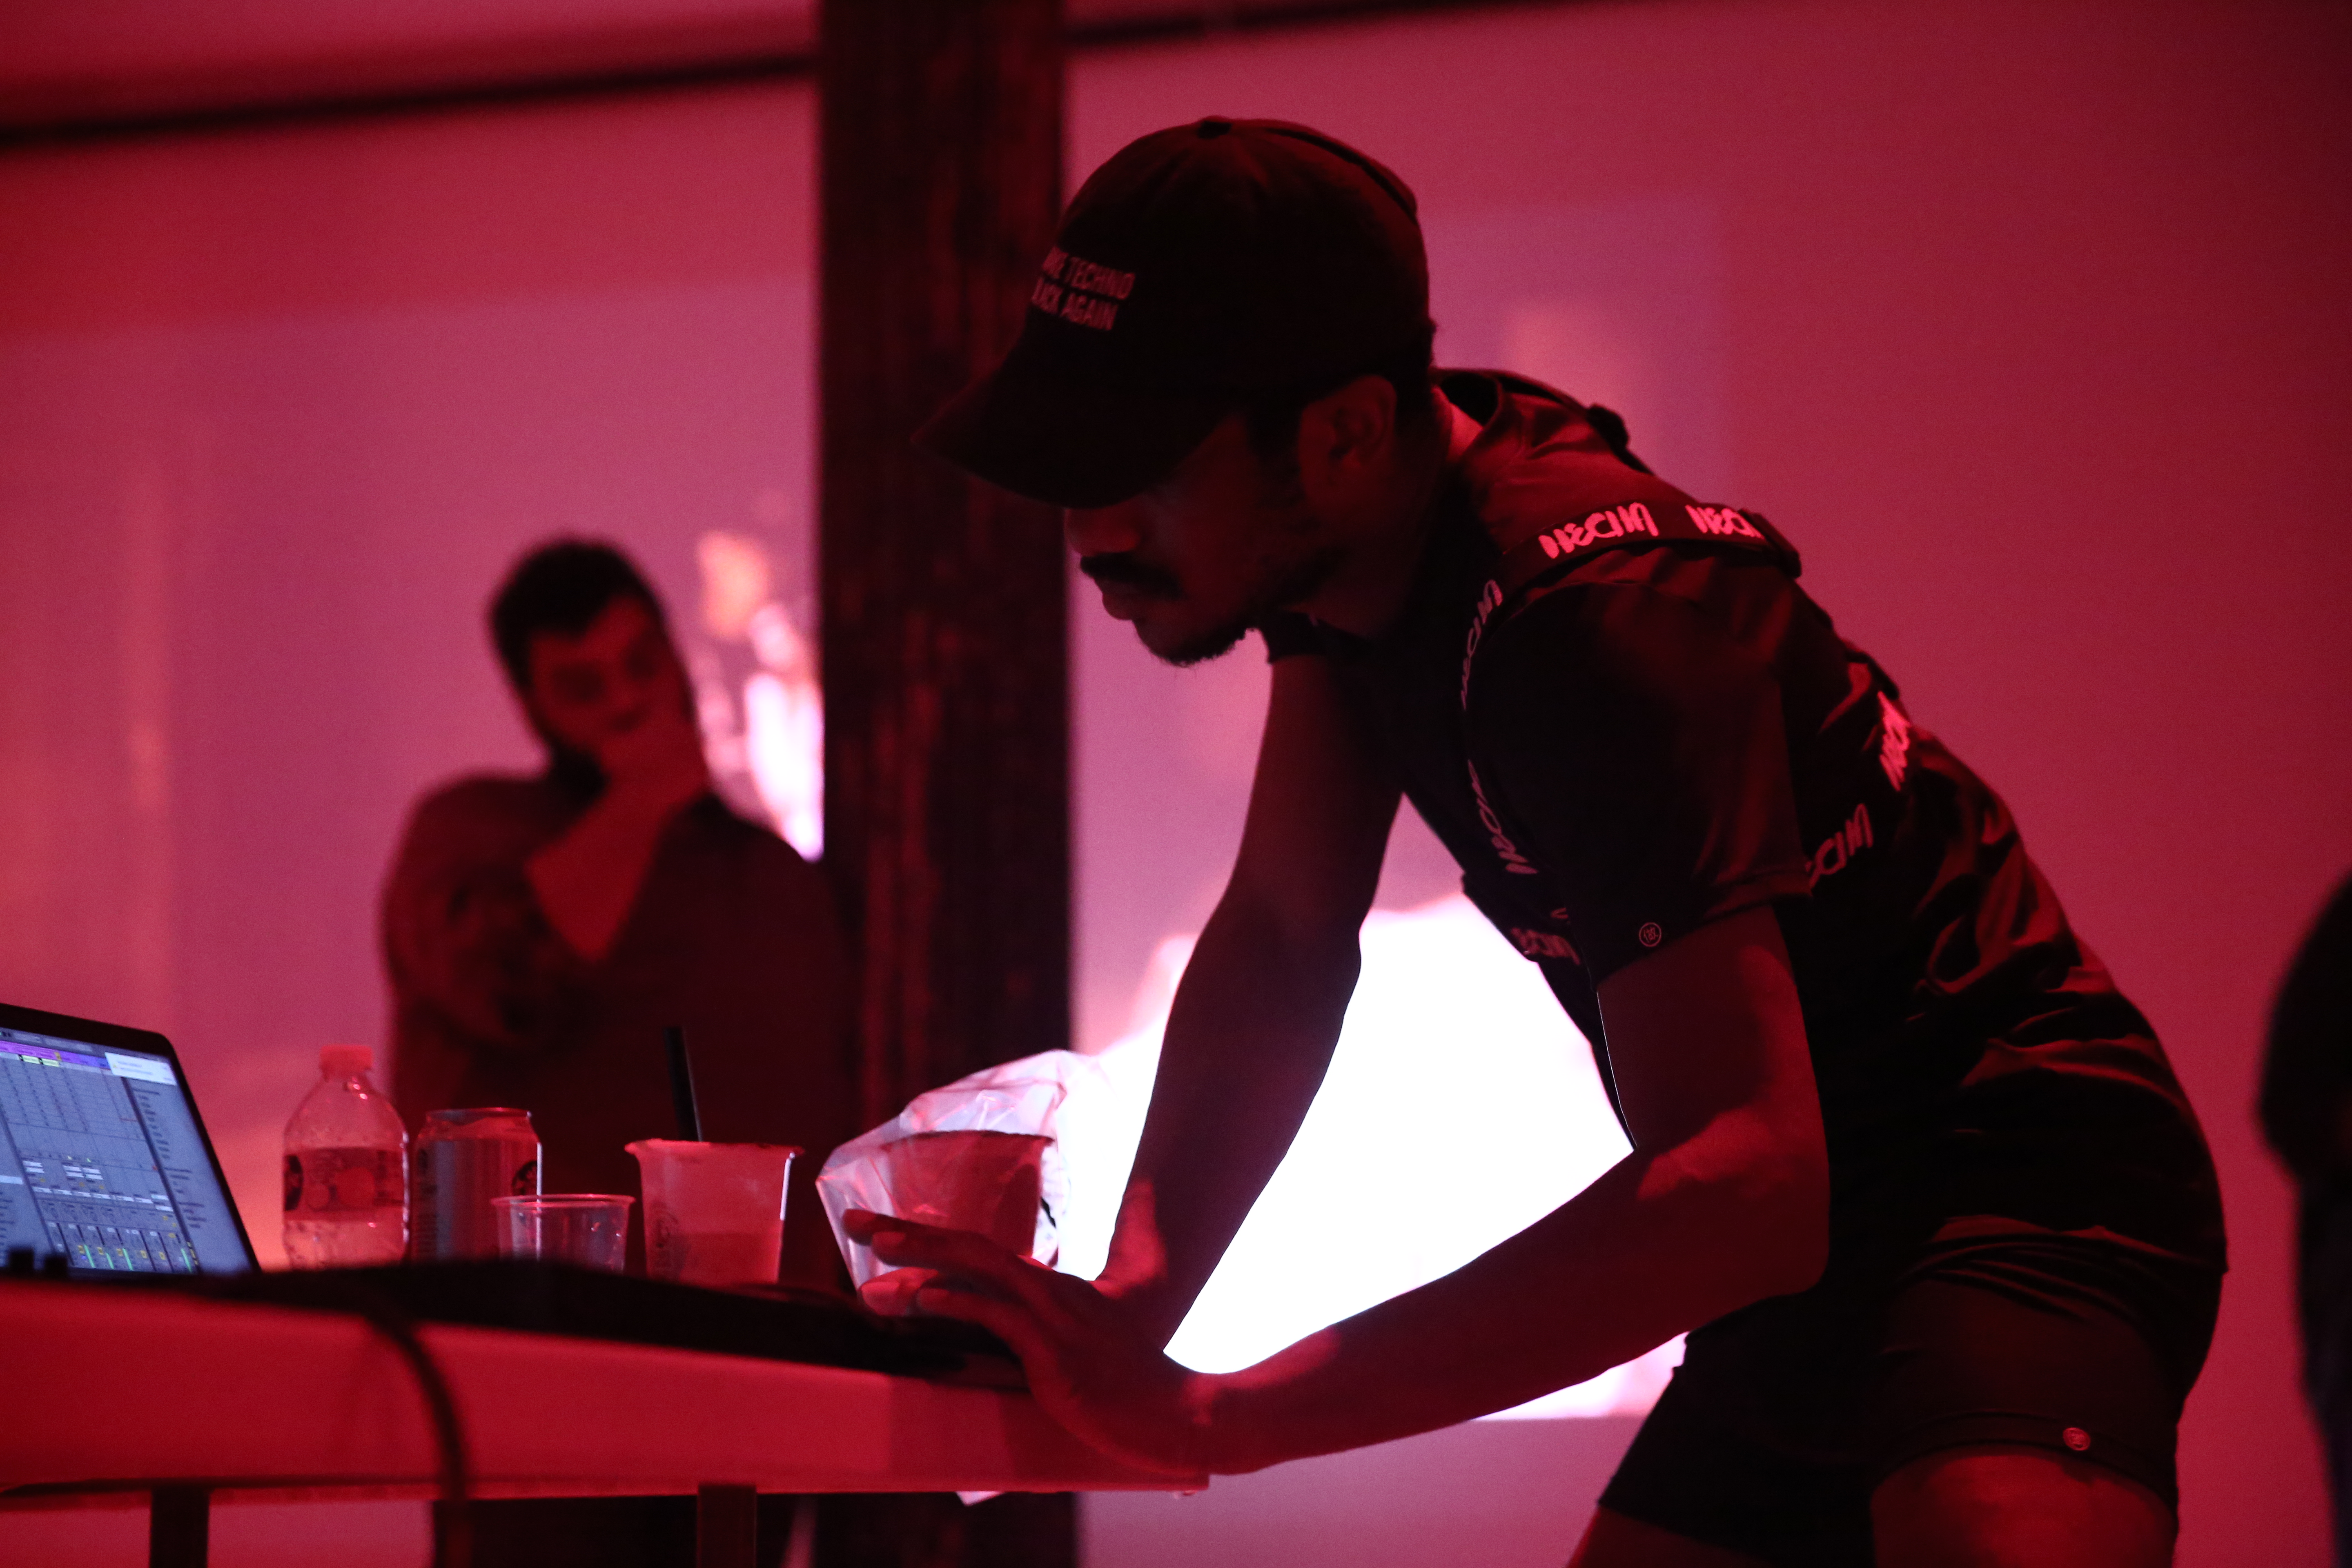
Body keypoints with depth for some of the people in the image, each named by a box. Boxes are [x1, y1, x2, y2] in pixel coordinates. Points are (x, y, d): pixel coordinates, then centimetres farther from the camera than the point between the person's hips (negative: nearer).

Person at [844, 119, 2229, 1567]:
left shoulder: (1597, 622, -29)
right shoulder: (1363, 523, -1)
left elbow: (1747, 1185, -37)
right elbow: (1285, 936, 3)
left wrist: (1206, 1416, -41)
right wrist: (1135, 1290, -15)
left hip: (2009, 1197, -9)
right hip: (1811, 1245, 9)